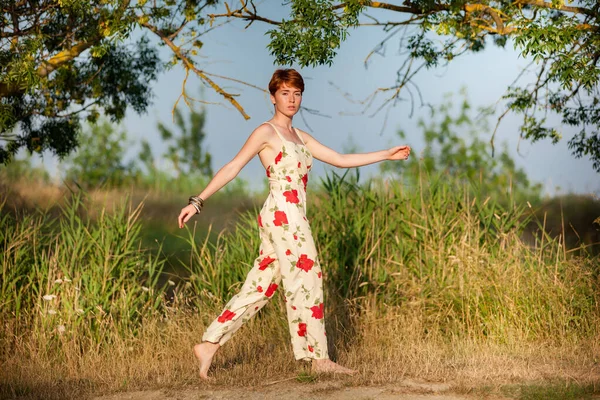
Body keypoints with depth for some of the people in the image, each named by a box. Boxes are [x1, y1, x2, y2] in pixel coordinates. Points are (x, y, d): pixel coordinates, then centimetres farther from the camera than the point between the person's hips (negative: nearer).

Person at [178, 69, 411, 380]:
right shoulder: (266, 132, -3)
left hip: (292, 218, 8)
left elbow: (340, 160, 22)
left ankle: (208, 345, 7)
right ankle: (320, 359, 4)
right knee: (306, 283, -3)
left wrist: (387, 155, 21)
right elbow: (232, 167, -8)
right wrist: (198, 201, -14)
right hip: (282, 215, -8)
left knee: (259, 288, 6)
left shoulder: (299, 137, 20)